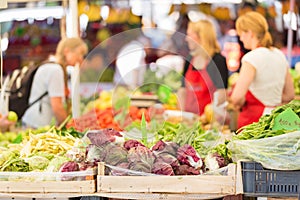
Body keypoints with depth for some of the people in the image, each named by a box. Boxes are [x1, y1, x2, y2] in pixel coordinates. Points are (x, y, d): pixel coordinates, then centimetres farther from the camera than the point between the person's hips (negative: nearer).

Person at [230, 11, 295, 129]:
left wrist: (239, 105, -2)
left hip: (254, 120, -7)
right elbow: (289, 95, 18)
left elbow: (237, 97, -22)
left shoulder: (252, 57, -12)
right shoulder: (280, 55, 11)